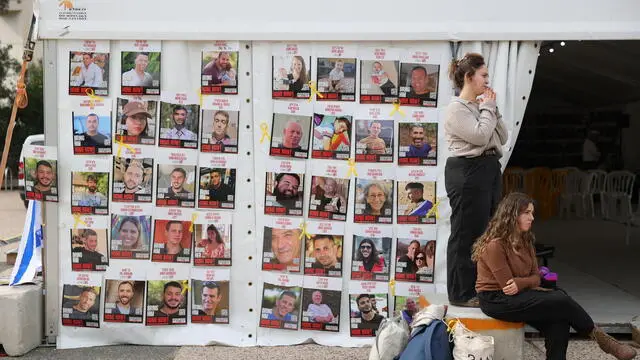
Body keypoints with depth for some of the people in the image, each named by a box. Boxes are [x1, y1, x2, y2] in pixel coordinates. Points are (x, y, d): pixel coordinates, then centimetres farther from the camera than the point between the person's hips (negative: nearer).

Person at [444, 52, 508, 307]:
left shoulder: (481, 106, 16)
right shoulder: (457, 108, -9)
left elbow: (502, 138, 15)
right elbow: (480, 136, -19)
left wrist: (492, 109, 7)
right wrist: (488, 108, -6)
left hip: (490, 170, 9)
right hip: (468, 172, -9)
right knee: (466, 234, -4)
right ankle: (461, 294, 4)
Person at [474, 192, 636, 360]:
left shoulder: (525, 241, 9)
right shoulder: (494, 245, -19)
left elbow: (535, 277, 4)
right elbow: (507, 285, -18)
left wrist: (520, 283, -17)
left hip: (519, 295, 8)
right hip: (496, 299, -8)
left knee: (558, 322, -16)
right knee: (561, 302, -15)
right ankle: (599, 337, 7)